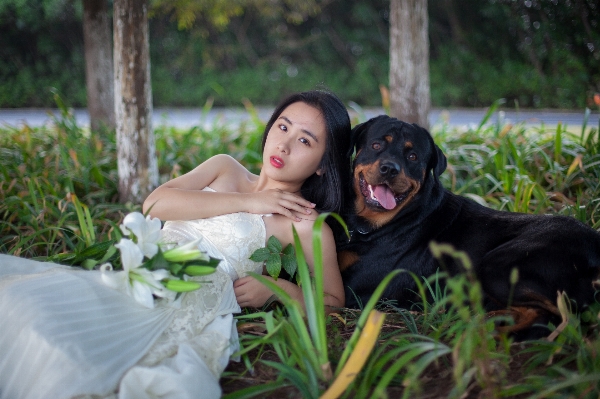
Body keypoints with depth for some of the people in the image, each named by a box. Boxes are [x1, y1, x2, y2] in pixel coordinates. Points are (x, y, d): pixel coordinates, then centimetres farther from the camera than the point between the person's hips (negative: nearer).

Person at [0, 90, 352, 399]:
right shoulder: (226, 168, 21)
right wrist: (247, 202, 3)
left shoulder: (304, 222, 9)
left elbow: (334, 300, 8)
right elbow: (156, 202, 5)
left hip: (189, 305, -5)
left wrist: (276, 287, -7)